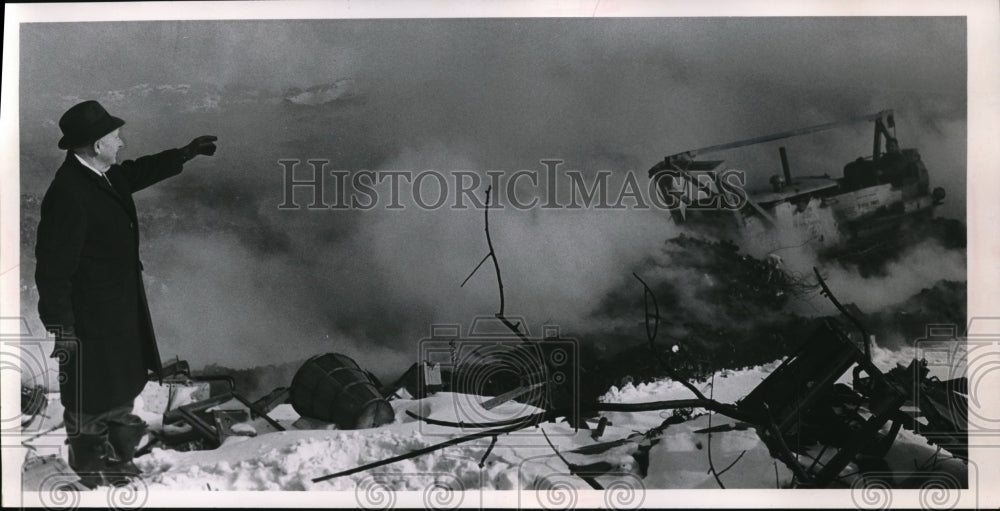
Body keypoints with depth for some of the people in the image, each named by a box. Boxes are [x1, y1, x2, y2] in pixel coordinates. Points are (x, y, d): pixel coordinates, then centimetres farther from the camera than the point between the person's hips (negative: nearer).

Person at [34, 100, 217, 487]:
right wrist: (61, 327, -21)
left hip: (122, 310, 10)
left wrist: (185, 154, 31)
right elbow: (54, 267, -25)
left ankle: (117, 455, 42)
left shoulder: (105, 176, 0)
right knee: (90, 397, 9)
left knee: (121, 386, 23)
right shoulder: (68, 194, -28)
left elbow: (137, 172, 26)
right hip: (90, 321, -10)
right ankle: (90, 468, 28)